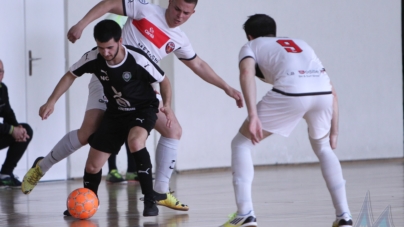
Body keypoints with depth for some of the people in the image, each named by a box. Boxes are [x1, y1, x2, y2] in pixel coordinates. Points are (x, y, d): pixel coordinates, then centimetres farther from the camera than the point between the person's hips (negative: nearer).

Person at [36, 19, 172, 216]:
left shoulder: (138, 60, -28)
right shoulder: (93, 58, -18)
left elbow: (164, 80, -12)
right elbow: (70, 76, 0)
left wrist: (167, 105, -25)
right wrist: (51, 102, -7)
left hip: (143, 109, -4)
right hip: (115, 112, 4)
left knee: (135, 142, -38)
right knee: (92, 166, 0)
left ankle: (150, 201, -26)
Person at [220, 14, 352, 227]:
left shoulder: (251, 46, 28)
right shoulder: (301, 44, 40)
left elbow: (247, 72, 2)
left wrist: (252, 115, -8)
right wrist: (333, 132, 32)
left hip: (290, 92, -4)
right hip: (323, 91, 4)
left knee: (241, 144, 16)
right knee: (322, 147, 32)